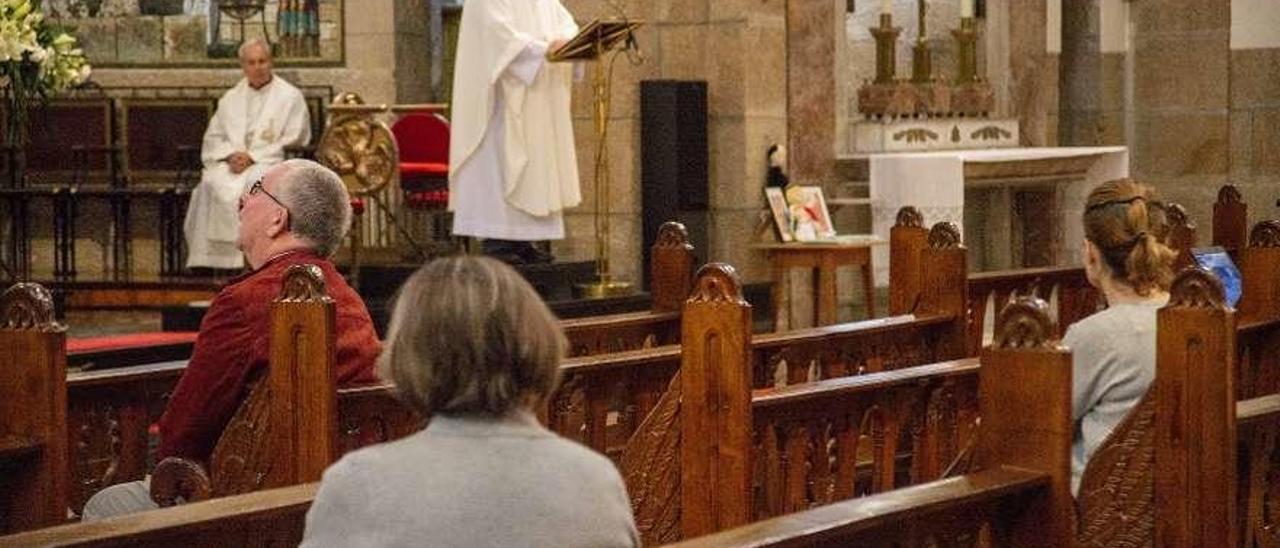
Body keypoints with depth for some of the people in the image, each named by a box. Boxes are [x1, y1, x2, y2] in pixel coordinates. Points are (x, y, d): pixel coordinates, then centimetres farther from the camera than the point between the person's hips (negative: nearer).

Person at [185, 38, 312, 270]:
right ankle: (211, 257, -30)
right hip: (230, 162, 4)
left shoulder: (290, 96, 7)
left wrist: (253, 156, -10)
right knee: (211, 182, -30)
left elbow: (293, 140, -1)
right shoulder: (231, 98, 22)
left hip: (270, 162, -4)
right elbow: (213, 138, 19)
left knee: (253, 182, -38)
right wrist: (230, 155, -4)